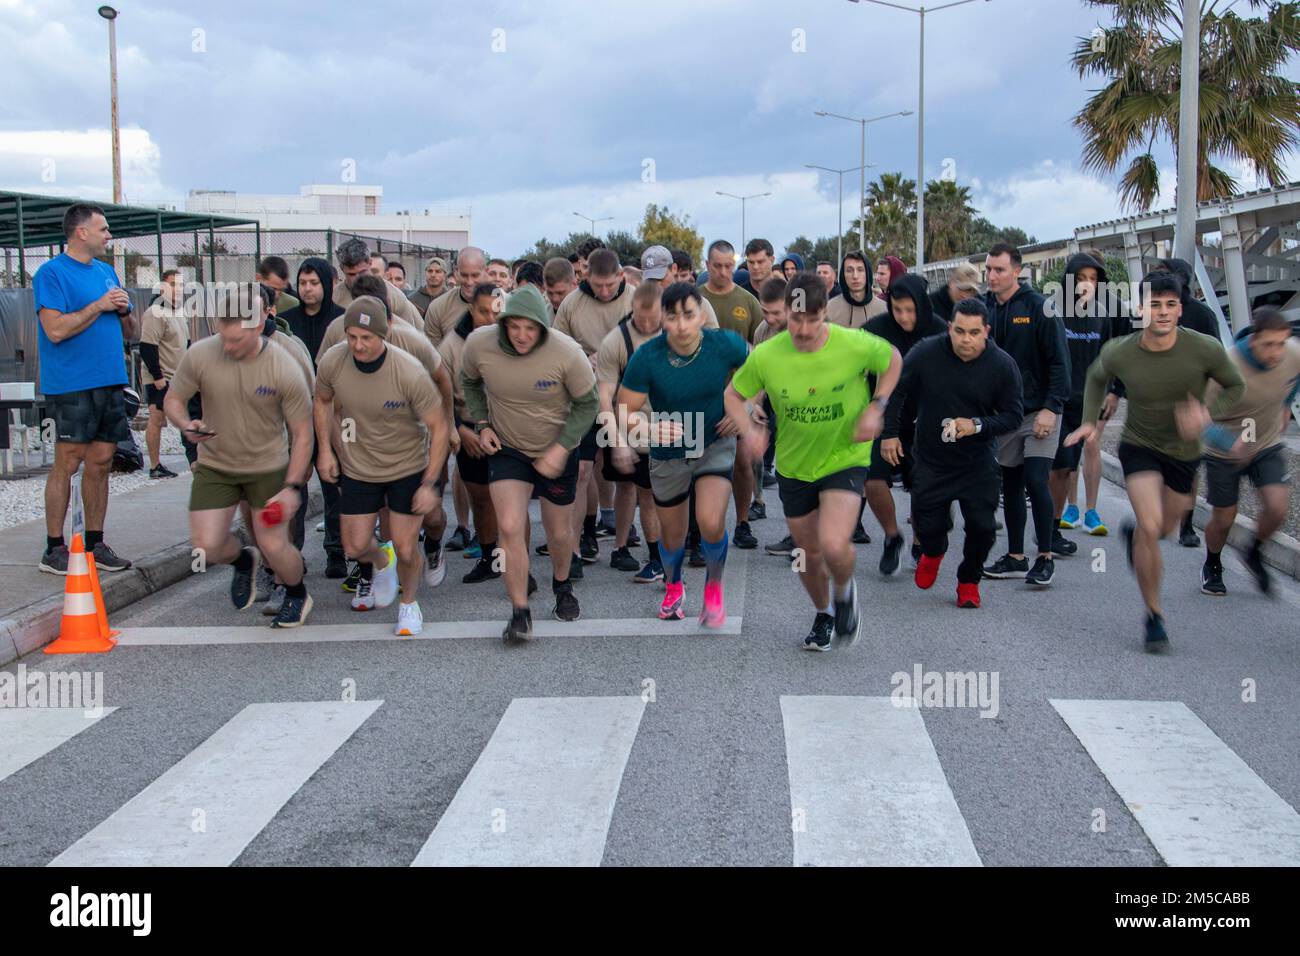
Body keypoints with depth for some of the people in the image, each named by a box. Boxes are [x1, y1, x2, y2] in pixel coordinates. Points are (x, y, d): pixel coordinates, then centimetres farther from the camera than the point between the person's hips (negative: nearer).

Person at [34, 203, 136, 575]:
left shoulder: (106, 272, 16)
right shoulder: (52, 273, -6)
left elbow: (129, 332, 21)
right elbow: (55, 329, -17)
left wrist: (124, 310, 0)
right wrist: (99, 305, -13)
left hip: (110, 383, 7)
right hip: (72, 386, -7)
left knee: (100, 463, 9)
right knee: (68, 463, -5)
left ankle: (94, 544, 17)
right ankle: (54, 550, 1)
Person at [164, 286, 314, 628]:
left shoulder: (285, 369, -20)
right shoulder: (200, 355, -16)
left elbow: (302, 433, -10)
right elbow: (173, 399, 1)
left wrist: (292, 487, -15)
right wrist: (187, 426, -21)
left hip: (268, 467, -2)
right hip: (214, 465, 2)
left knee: (274, 548, -5)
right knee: (206, 549, -6)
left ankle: (297, 594, 29)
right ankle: (243, 559, 31)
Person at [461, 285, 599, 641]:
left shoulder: (567, 353, -25)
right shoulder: (479, 344, -18)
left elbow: (587, 403, -11)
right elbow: (470, 382, 5)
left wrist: (562, 449, -19)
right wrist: (481, 423, -6)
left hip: (556, 451, 0)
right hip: (506, 448, 1)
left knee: (559, 531, 14)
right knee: (511, 528, -14)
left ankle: (562, 586, 46)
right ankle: (520, 615, -5)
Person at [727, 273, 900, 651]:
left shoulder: (854, 344, -20)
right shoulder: (765, 356, -17)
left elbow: (893, 360, 2)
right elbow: (734, 395, 0)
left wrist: (876, 407, -10)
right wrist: (749, 430, -19)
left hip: (845, 459, -2)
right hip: (794, 465, 3)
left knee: (834, 546, -22)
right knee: (808, 551, 15)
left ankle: (843, 591, 15)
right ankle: (823, 615, 44)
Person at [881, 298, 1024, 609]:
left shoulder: (1003, 365, -11)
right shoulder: (926, 353, -11)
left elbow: (1013, 417, -5)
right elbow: (895, 391, 4)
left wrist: (978, 426, -21)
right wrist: (889, 433, 1)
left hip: (978, 465, 0)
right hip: (930, 463, 0)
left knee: (982, 527, -7)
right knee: (928, 525, 1)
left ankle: (968, 580, 22)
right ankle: (933, 552, 40)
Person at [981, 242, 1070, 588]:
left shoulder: (1038, 307, -11)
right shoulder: (985, 308, 4)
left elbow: (1059, 361, -12)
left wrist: (1051, 408, -18)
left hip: (1039, 411, -5)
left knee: (1035, 480, -11)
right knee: (1011, 485, 10)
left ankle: (1045, 558, 0)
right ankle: (1015, 558, 19)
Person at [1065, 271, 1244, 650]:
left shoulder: (1205, 349, -22)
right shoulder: (1119, 353, -19)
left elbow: (1236, 386, -5)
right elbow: (1097, 377, 5)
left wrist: (1207, 415, -23)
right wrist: (1090, 422, -6)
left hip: (1185, 451, 2)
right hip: (1139, 446, -2)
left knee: (1164, 529, 19)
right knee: (1151, 527, -20)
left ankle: (1132, 531, 58)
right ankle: (1154, 616, -5)